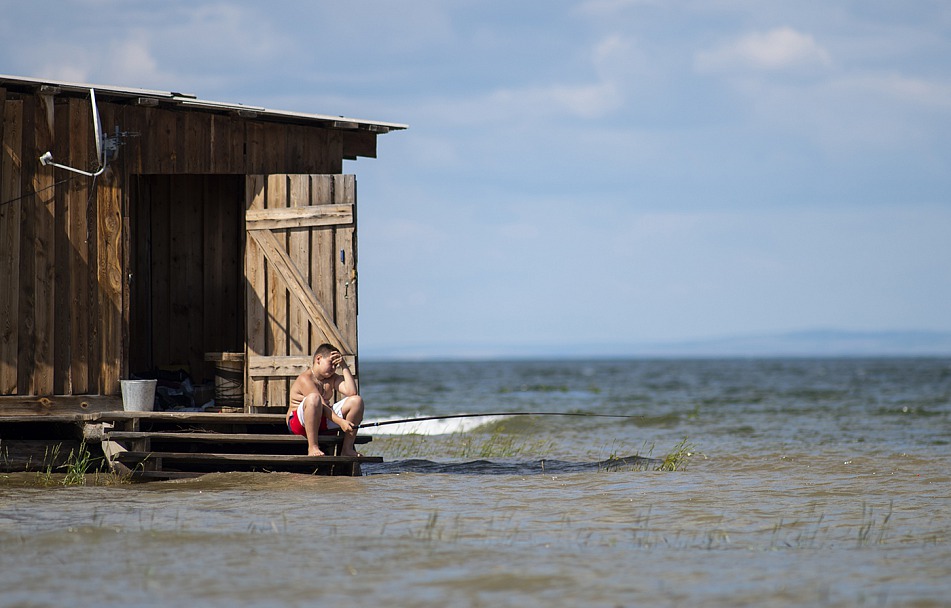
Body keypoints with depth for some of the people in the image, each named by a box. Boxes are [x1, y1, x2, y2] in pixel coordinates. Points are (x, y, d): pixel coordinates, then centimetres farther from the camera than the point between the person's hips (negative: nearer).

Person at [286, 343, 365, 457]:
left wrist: (344, 367, -4)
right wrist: (340, 421, -29)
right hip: (298, 422, -8)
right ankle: (312, 447, -34)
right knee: (314, 398, -40)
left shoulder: (332, 378, 12)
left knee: (357, 400, -5)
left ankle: (347, 448, -6)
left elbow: (351, 392, -5)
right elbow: (321, 405, -23)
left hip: (323, 422, 8)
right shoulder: (305, 379, -14)